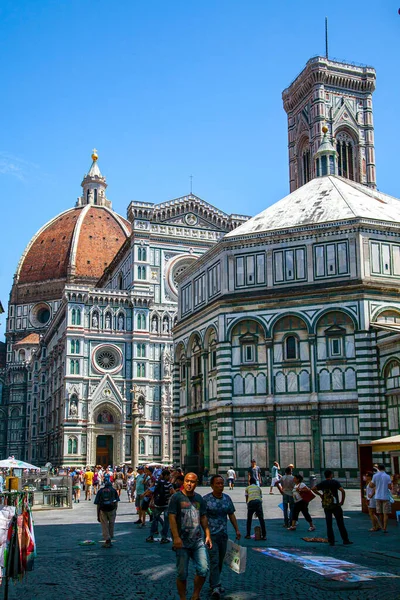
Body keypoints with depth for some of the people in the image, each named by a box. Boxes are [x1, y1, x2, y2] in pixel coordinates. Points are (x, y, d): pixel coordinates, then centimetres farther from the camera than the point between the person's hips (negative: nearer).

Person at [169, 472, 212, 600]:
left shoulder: (199, 498, 12)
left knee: (203, 569, -3)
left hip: (198, 541, 4)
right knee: (182, 574, 2)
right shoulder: (176, 497, -5)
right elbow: (172, 518, -10)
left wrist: (207, 535, 12)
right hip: (182, 542, -4)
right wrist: (176, 537, -17)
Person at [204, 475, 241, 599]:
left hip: (223, 534, 5)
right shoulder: (206, 499, -9)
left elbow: (231, 515, 15)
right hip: (211, 534, -5)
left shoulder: (227, 498, 7)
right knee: (214, 561, -11)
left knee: (220, 561, 13)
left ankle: (213, 583, 27)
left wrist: (237, 530, 12)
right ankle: (215, 587, -11)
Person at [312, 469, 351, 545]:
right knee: (340, 523, 4)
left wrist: (320, 494, 11)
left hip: (326, 506, 3)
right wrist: (342, 501, -7)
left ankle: (331, 541, 7)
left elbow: (313, 489, 4)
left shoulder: (322, 483, 5)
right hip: (335, 505, -3)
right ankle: (345, 540, 7)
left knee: (329, 524, 7)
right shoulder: (335, 482, -6)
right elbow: (343, 491, -16)